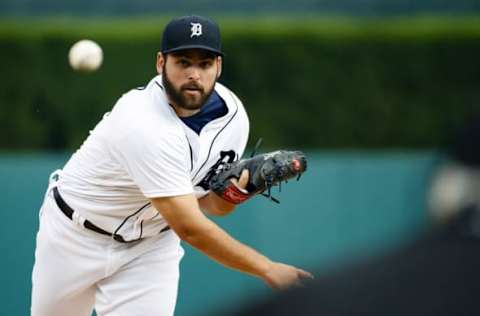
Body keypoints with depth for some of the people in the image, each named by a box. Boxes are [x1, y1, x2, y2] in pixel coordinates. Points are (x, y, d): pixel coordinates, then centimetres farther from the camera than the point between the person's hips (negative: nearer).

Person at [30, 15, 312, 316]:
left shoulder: (233, 115, -14)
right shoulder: (145, 124, -36)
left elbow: (211, 204, -1)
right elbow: (188, 227, -38)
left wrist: (240, 185, -24)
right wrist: (267, 269, -37)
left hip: (152, 244, 4)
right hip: (78, 235, -4)